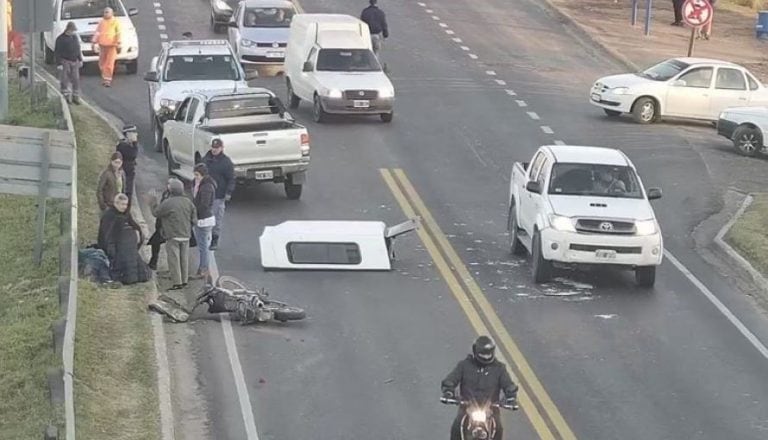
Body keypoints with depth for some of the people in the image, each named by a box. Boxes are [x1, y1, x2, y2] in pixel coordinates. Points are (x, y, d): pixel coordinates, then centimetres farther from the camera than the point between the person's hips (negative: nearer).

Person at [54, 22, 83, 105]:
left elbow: (78, 49, 20)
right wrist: (58, 63, -13)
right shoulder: (61, 39, -9)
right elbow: (57, 52, -9)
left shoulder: (75, 37, 10)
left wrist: (80, 60, 18)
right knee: (65, 80, -4)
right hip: (65, 62, -5)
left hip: (74, 61, 5)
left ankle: (76, 97, 10)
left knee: (76, 79, 4)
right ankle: (67, 95, 0)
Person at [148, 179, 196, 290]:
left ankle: (177, 282, -4)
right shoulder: (188, 202, 2)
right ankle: (184, 280, 20)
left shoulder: (167, 203, -16)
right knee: (184, 258, 14)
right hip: (186, 235, 6)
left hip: (173, 236, -6)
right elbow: (194, 219, 7)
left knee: (174, 259, -2)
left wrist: (153, 202, 11)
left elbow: (156, 213, -3)